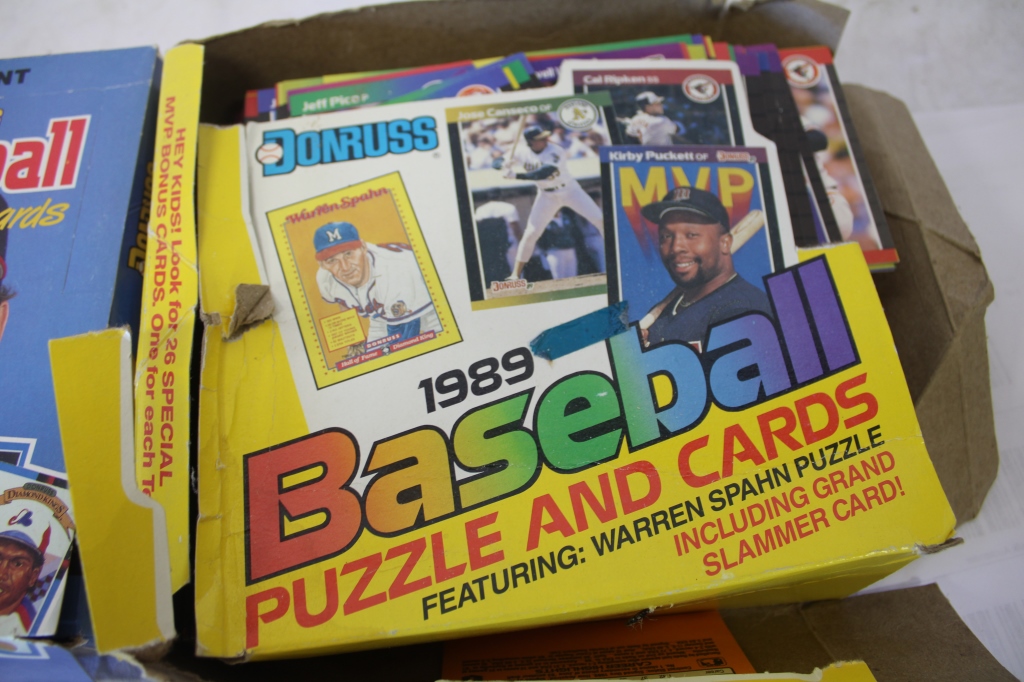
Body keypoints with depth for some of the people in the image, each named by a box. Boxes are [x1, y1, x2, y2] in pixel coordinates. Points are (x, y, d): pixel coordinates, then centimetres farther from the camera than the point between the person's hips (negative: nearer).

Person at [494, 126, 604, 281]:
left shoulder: (556, 152, -26)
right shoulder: (521, 152, -12)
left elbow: (543, 173, -39)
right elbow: (496, 162, -8)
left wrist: (516, 176, -44)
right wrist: (504, 164, -33)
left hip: (570, 191, -2)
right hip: (546, 196, 2)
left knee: (601, 219, -8)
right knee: (530, 234, -6)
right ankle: (516, 274, 4)